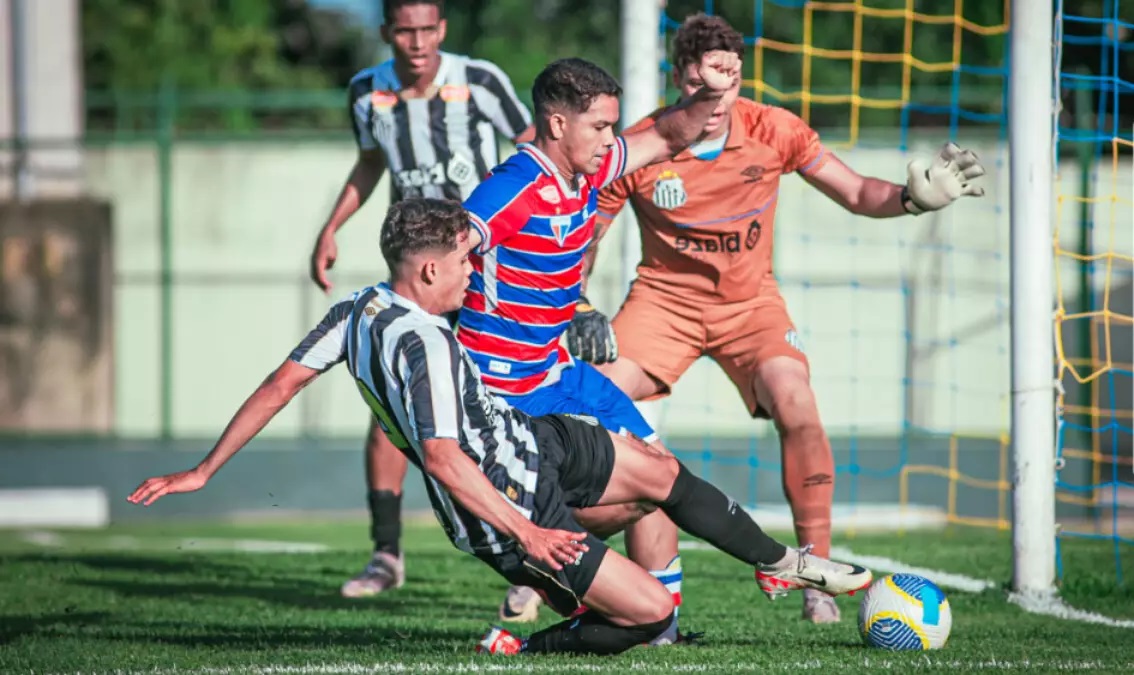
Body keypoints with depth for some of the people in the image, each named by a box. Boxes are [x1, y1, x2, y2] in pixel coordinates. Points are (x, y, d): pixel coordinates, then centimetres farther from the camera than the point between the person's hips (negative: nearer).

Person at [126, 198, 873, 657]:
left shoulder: (358, 310, -6)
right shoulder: (421, 343, -33)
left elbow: (282, 382, -3)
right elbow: (441, 456, -39)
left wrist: (203, 472, 3)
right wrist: (524, 534, -34)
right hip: (509, 506, -10)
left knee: (660, 470, 21)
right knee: (652, 610, -7)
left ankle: (782, 563, 40)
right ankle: (526, 649, 13)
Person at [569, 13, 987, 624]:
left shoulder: (773, 131, -12)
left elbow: (857, 194, -3)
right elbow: (584, 236, -3)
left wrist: (914, 198, -22)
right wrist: (571, 310, -16)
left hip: (750, 300, 0)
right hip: (664, 295, 0)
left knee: (795, 403, -26)